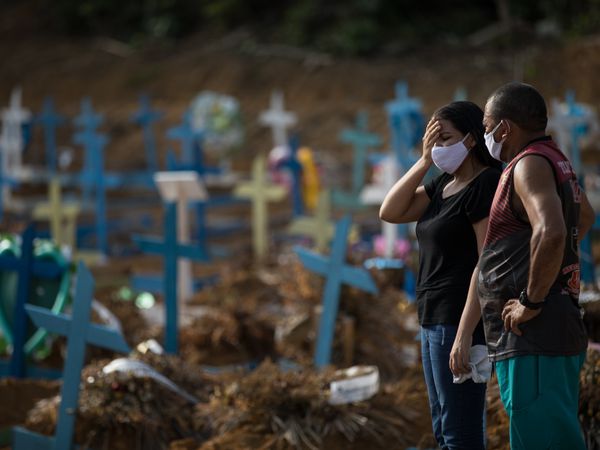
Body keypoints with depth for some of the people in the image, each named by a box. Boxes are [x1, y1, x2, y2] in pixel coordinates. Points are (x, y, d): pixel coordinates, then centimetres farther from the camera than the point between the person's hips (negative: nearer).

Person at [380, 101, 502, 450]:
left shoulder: (485, 185, -12)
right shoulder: (443, 185, 16)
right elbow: (390, 212, 7)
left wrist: (467, 333, -23)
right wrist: (424, 161, -1)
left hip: (462, 321, -10)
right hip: (436, 319, 10)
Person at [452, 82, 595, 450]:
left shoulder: (530, 164, -12)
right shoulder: (556, 162, 18)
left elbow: (550, 232, -29)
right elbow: (585, 215, 38)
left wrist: (531, 301, -20)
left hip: (534, 340, -11)